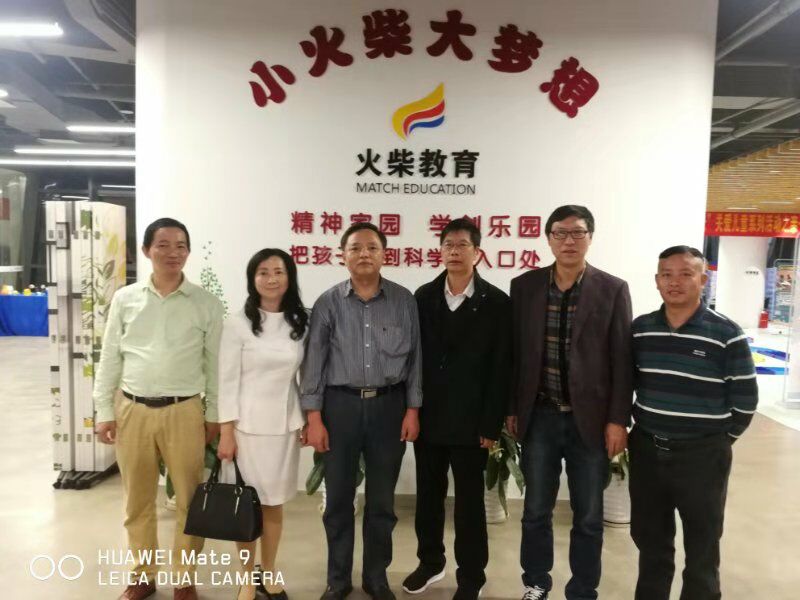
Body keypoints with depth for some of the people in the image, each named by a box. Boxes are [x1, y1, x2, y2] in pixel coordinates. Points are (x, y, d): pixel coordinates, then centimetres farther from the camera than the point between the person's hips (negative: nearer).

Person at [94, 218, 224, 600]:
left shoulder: (206, 304, -1)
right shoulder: (125, 299, 3)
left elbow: (215, 363, 2)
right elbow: (109, 359, 7)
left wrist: (214, 415, 3)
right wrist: (104, 411, 4)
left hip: (184, 412, -1)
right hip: (133, 410, 2)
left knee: (190, 501, 7)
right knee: (137, 501, 15)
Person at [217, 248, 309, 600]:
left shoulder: (299, 323, 4)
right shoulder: (238, 323, -7)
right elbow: (227, 380, -7)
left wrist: (307, 420, 8)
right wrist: (226, 432, -9)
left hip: (284, 425, 3)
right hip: (248, 425, -3)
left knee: (275, 503, 13)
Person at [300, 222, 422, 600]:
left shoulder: (404, 301, 0)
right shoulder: (328, 303, -1)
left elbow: (414, 358, 4)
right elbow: (315, 361, 0)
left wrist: (412, 409, 0)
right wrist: (313, 417, -4)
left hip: (389, 405, 1)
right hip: (340, 404, 0)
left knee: (382, 499, 12)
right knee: (339, 497, 11)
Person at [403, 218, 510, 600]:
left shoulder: (496, 303, -6)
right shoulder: (424, 297, 4)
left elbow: (501, 368, -7)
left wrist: (491, 424, -10)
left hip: (470, 421, -3)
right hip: (428, 416, 4)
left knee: (469, 501, 9)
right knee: (428, 494, 17)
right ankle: (430, 562, 37)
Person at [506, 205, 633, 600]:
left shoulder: (613, 290, -3)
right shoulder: (524, 286, 1)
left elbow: (622, 360, -3)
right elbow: (515, 353, 4)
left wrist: (618, 420, -7)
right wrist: (512, 408, 4)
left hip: (590, 419, -1)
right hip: (540, 417, 1)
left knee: (588, 517, 12)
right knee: (536, 511, 14)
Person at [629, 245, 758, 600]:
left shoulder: (726, 334, -11)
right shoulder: (639, 329, 0)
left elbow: (745, 397, -5)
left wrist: (722, 438, -1)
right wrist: (629, 425, 7)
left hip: (702, 455, -3)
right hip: (646, 450, 4)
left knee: (702, 545, 14)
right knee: (648, 538, 18)